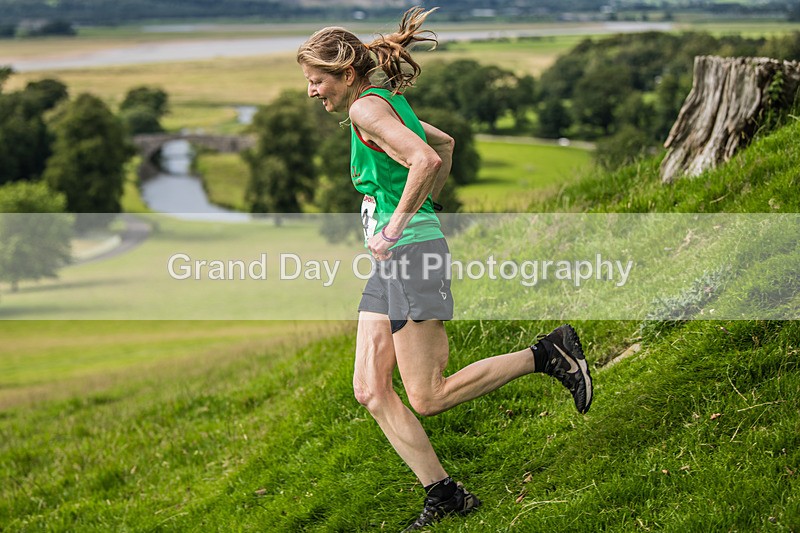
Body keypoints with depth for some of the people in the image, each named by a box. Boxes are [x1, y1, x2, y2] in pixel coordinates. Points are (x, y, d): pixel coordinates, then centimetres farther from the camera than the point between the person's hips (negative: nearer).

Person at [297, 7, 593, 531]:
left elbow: (427, 160, -27)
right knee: (370, 391, 4)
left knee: (427, 398, -6)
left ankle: (548, 354, 0)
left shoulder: (367, 107, -12)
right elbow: (445, 144, 32)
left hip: (411, 250, -10)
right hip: (392, 260, 10)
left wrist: (394, 229, -21)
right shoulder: (388, 100, 17)